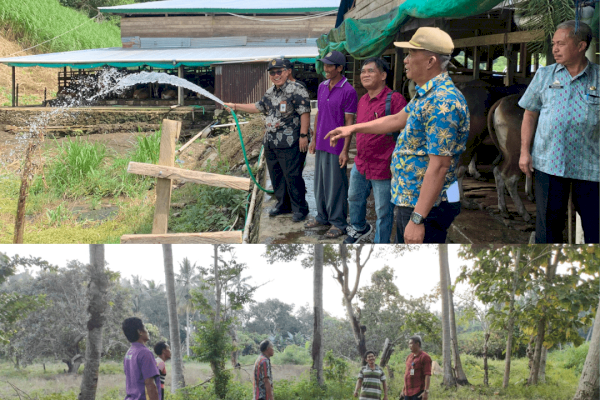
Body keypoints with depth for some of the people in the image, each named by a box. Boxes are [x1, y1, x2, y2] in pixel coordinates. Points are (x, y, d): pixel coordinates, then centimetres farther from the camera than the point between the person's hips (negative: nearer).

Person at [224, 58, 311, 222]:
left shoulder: (296, 89, -11)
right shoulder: (270, 92, 15)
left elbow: (305, 113, -16)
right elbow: (258, 107, 27)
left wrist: (303, 135, -20)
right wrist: (236, 106, 25)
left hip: (290, 144, -9)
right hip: (271, 143, 9)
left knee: (292, 176, -5)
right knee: (276, 175, 15)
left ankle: (300, 209, 6)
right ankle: (283, 204, 29)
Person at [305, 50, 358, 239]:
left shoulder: (348, 91, -13)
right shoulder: (322, 87, 9)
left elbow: (349, 122, -13)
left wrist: (345, 150, -15)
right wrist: (314, 139, 17)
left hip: (336, 146, -7)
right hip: (321, 145, 7)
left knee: (336, 185, 0)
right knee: (320, 182, 15)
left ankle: (338, 223, 10)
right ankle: (323, 217, 29)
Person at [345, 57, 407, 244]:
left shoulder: (394, 99, -18)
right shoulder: (363, 100, 8)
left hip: (383, 168, -8)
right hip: (360, 164, 8)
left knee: (383, 211, 4)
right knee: (354, 198, 26)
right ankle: (359, 228, 52)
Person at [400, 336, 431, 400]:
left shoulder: (424, 357, -7)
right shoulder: (409, 357, 17)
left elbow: (428, 375, -14)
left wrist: (426, 391, -21)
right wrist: (403, 390, 21)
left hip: (418, 392, -8)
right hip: (408, 392, 8)